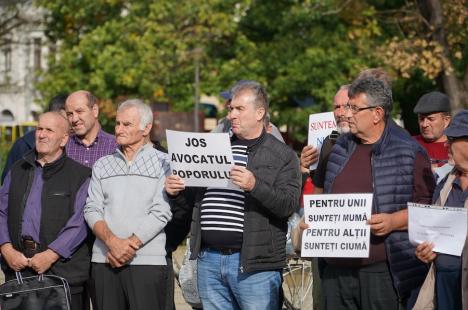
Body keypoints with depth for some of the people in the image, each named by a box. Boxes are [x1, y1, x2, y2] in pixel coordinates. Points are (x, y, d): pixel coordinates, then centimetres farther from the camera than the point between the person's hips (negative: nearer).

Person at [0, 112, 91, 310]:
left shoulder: (80, 175, 2)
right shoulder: (18, 171, 18)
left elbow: (79, 223, -7)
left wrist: (50, 255, -15)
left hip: (61, 268, -4)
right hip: (17, 266, 4)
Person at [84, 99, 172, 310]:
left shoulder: (162, 163, 6)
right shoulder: (102, 165, 17)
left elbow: (161, 213, -4)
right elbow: (92, 210, 7)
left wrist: (130, 244, -11)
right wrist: (112, 241, -10)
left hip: (147, 261, -3)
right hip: (104, 261, 4)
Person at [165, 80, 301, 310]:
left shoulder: (282, 156, 1)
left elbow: (289, 204, -12)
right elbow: (195, 202, 25)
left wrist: (255, 186, -26)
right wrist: (176, 194, 4)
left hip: (254, 264, -5)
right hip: (209, 259, 6)